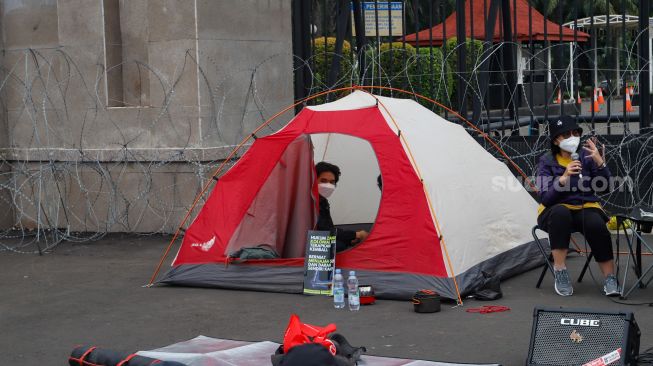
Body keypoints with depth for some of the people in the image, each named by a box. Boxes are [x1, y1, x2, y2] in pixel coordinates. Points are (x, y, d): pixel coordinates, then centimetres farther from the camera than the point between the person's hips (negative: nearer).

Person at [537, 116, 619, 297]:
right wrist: (564, 177, -30)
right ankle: (560, 273, -31)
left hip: (586, 208, 1)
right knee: (560, 213, -37)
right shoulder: (547, 162, -5)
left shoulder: (586, 156, 0)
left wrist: (600, 163, -24)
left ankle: (610, 279, -19)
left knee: (596, 224, -33)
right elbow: (546, 199, -16)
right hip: (556, 212, -1)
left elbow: (604, 187, -8)